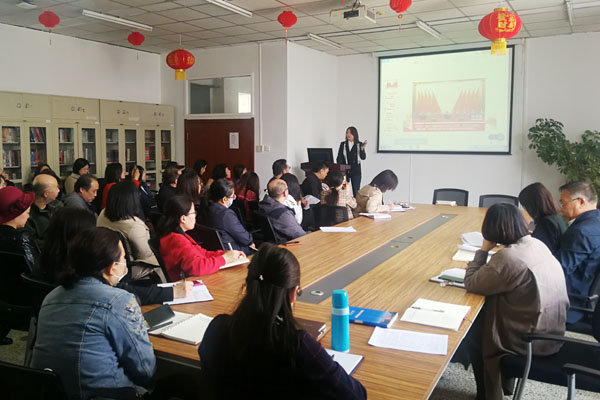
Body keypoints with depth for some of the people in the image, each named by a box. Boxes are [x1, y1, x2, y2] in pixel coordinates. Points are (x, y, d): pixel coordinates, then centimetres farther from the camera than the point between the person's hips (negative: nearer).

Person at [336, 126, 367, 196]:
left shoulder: (359, 144, 1)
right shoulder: (343, 144, 6)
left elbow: (363, 157, -5)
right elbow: (339, 157, 6)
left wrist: (362, 149, -21)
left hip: (356, 171, -1)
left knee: (356, 192, 1)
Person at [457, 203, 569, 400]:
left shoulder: (508, 257, -29)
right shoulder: (537, 244, -1)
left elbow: (471, 284, -17)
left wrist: (483, 250, -11)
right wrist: (484, 265, 1)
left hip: (532, 340, -8)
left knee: (468, 328, 11)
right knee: (480, 313, 18)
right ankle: (503, 378, 30)